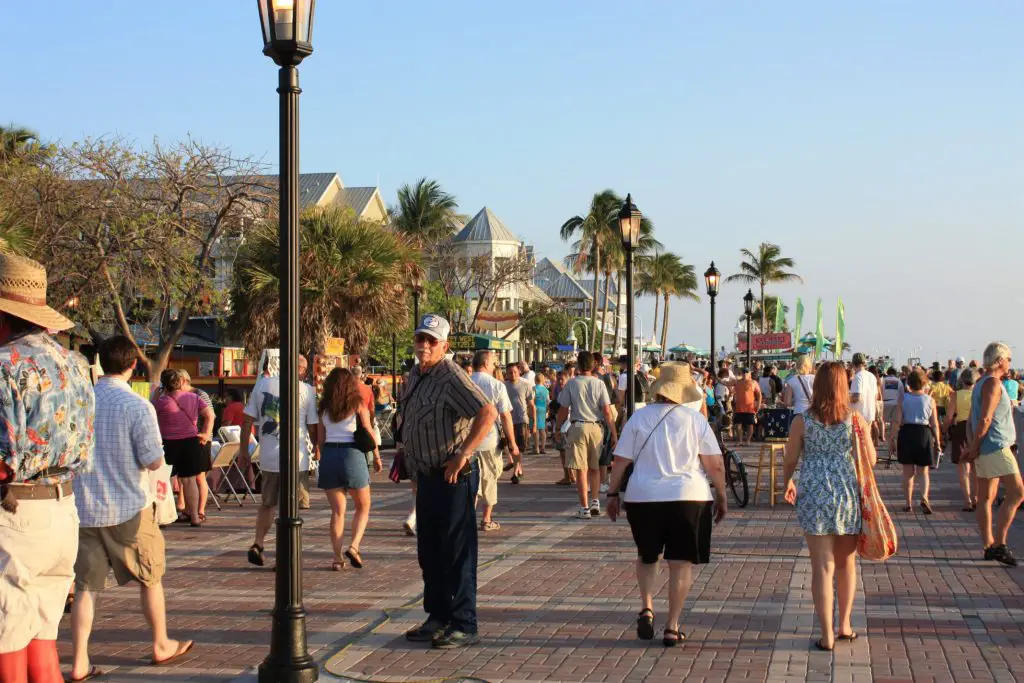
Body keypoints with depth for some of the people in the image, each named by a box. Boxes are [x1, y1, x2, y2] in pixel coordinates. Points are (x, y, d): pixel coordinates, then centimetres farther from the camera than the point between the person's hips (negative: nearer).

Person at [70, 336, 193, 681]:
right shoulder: (138, 407, -14)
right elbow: (154, 461, -13)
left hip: (84, 509, 3)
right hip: (129, 509, -3)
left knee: (85, 587, 8)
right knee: (150, 578, 16)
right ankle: (161, 646, 28)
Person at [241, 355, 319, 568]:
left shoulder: (262, 384, 3)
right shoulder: (306, 390, -5)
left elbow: (248, 420, 3)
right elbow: (313, 426, 0)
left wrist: (243, 450, 12)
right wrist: (315, 448, 18)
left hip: (267, 456, 3)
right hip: (295, 457, -3)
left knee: (267, 503, 21)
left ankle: (257, 544, 10)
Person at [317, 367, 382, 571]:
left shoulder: (323, 408, 9)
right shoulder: (357, 404, 1)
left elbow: (320, 439, 10)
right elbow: (369, 432, 1)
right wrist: (377, 457, 11)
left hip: (328, 455, 3)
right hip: (352, 453, -3)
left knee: (337, 510, 7)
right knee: (363, 506, 12)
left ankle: (338, 558, 2)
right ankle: (354, 546, -7)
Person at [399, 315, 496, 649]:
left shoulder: (451, 377, -17)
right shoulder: (415, 376, 12)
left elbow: (488, 413, -28)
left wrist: (462, 455, -28)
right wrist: (406, 449, 17)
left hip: (453, 476, -9)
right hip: (426, 476, 10)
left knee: (457, 553, -5)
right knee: (429, 552, 15)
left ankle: (464, 626, 1)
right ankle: (438, 618, 25)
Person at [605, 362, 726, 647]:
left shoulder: (639, 418, 0)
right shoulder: (695, 419, -2)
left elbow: (620, 461, 0)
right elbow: (715, 465, -3)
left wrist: (613, 493, 11)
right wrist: (721, 496, 8)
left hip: (643, 497, 1)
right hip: (689, 496, -1)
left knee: (646, 556, 21)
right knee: (681, 562, 7)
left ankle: (647, 607, 2)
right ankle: (672, 626, 5)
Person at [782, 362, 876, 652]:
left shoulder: (802, 421, -4)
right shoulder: (855, 419, -2)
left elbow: (789, 462, 3)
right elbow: (871, 460, 2)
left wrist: (788, 485, 22)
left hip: (814, 497, -1)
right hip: (848, 495, 1)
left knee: (822, 566, 2)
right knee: (846, 563, 18)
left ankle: (827, 635, 2)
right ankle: (844, 625, 27)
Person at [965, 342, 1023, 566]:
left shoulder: (980, 384, 17)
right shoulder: (993, 383, -13)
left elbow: (972, 419, 19)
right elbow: (985, 418, -20)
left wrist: (972, 445, 14)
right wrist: (974, 447, -14)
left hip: (985, 449, 10)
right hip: (996, 447, -10)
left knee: (986, 497, 9)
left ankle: (989, 545, 11)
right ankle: (999, 544, -15)